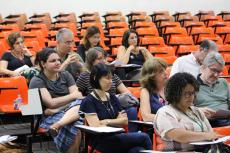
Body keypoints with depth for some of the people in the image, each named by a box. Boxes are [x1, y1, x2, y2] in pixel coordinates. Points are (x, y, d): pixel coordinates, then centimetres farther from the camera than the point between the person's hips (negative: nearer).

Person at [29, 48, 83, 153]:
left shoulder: (66, 75, 12)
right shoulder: (37, 81, -1)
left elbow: (78, 96, -1)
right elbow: (51, 103, -13)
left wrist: (57, 109, -13)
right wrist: (73, 96, -10)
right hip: (48, 118, -4)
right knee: (76, 130, -34)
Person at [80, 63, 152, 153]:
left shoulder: (112, 98, 17)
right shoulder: (88, 101, -5)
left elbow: (125, 121, 10)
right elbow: (96, 127, -12)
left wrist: (107, 122, -5)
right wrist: (117, 121, 0)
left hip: (117, 136, 6)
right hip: (102, 142, -6)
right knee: (143, 137, -19)